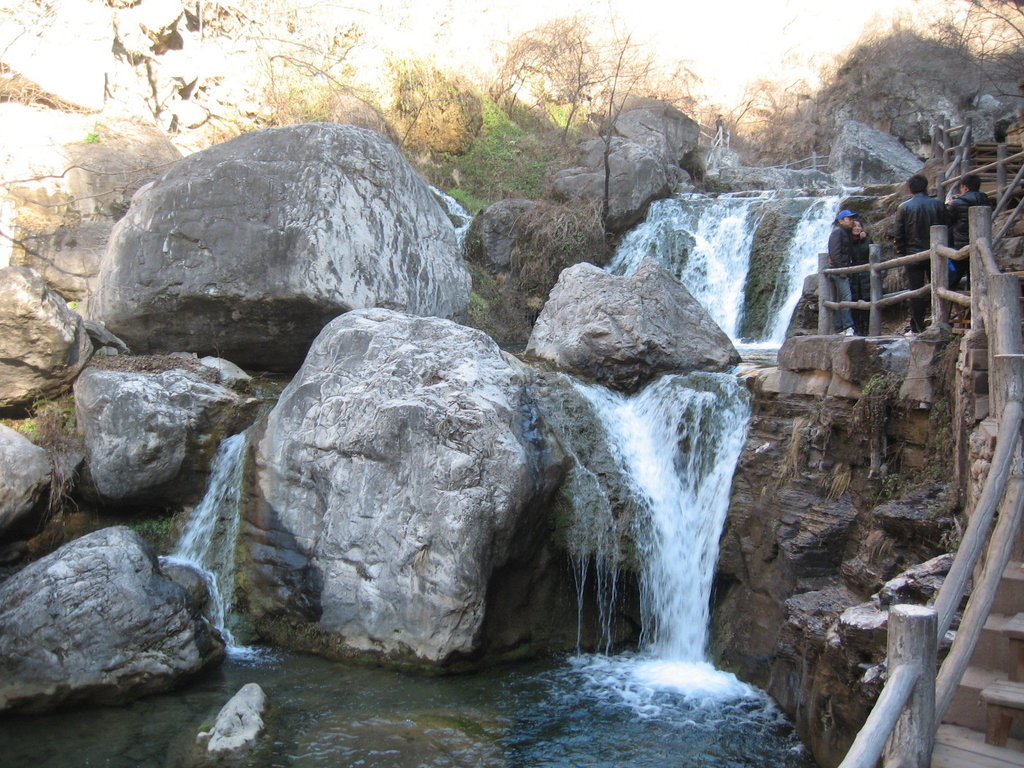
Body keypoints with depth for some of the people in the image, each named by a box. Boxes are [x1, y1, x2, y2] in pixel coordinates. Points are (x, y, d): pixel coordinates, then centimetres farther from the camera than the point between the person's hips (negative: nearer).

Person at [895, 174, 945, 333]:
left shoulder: (904, 207, -3)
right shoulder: (938, 205, 2)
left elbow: (899, 235, -3)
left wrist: (901, 255, 6)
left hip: (913, 255, -2)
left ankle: (917, 327, 3)